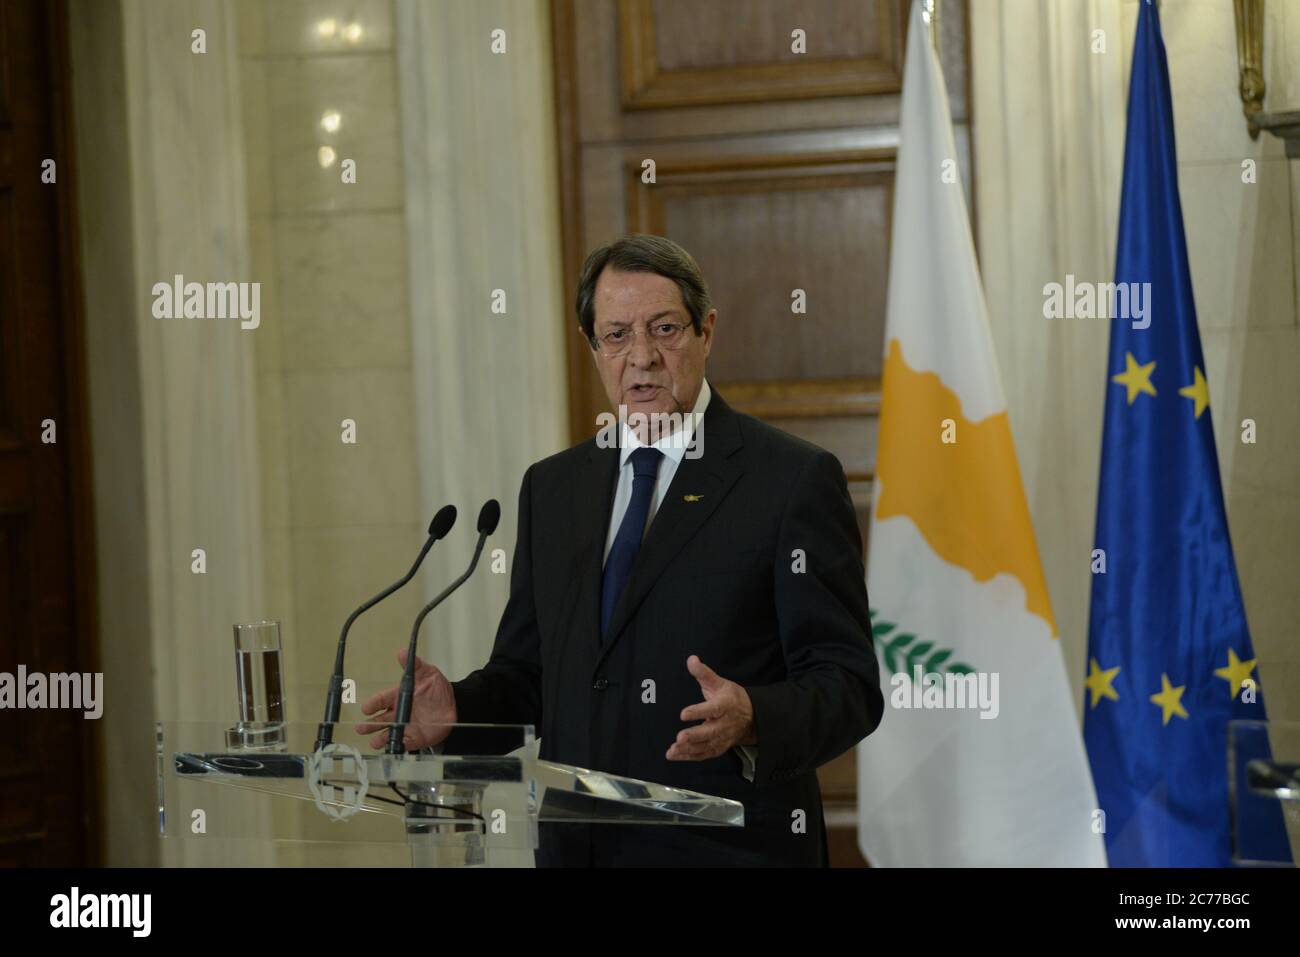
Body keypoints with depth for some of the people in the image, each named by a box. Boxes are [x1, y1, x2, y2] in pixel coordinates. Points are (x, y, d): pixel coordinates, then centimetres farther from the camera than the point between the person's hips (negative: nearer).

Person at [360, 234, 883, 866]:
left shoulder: (795, 478, -7)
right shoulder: (551, 488, 10)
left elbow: (848, 686, -11)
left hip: (727, 849, -4)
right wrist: (458, 708, -7)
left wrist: (752, 719, -29)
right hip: (576, 845, 4)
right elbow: (526, 673, 13)